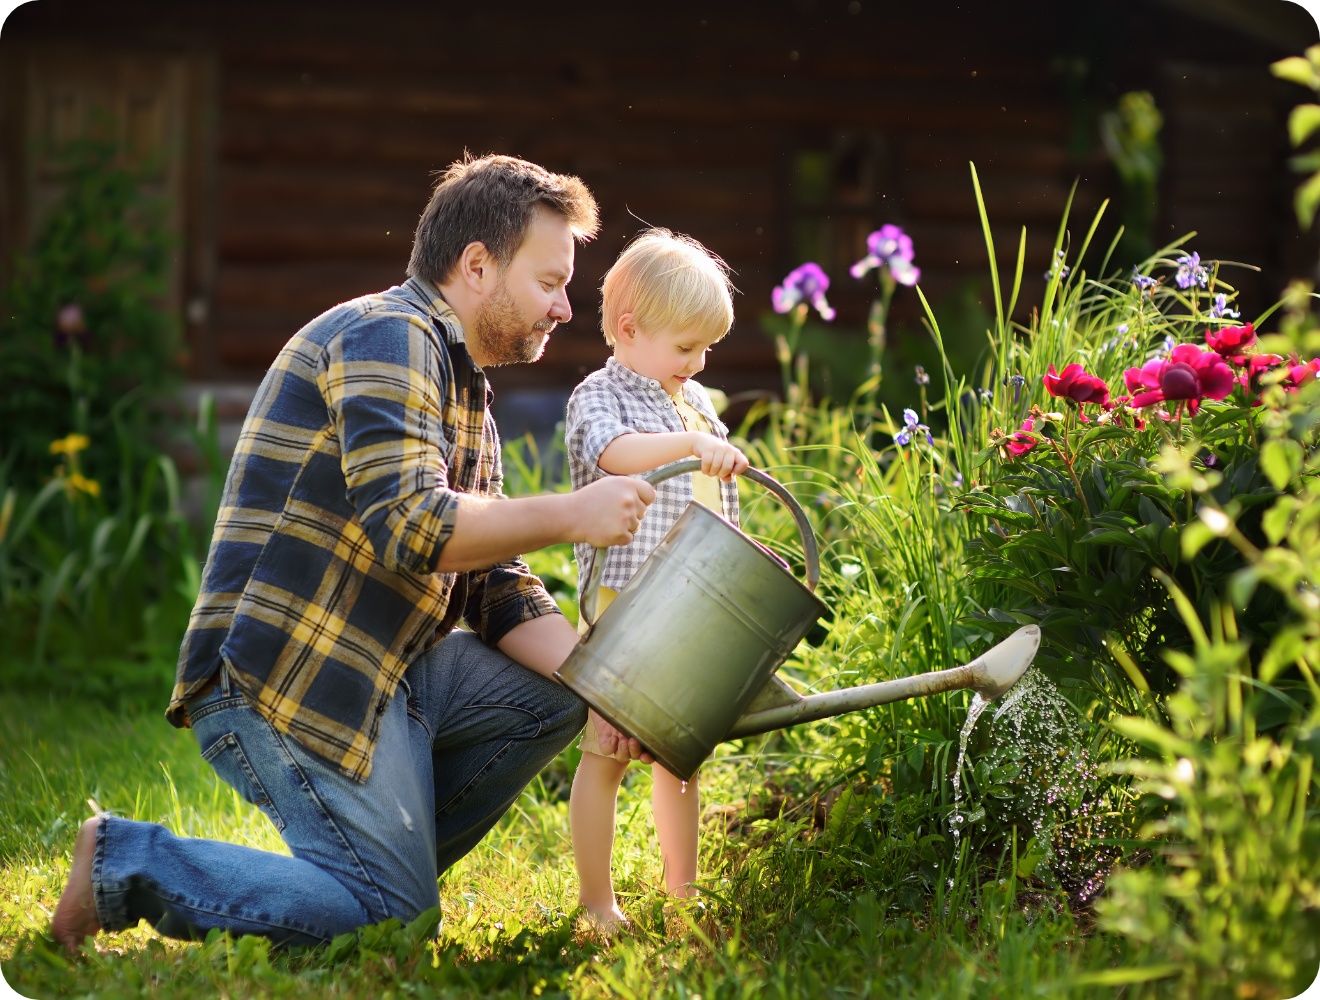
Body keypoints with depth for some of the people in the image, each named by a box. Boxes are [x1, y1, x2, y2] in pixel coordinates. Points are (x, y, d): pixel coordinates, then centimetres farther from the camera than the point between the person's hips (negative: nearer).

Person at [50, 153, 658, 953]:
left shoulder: (468, 400, 21)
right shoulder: (388, 336, -11)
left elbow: (500, 594, 16)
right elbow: (410, 527, -23)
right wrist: (569, 516, -14)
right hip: (282, 675, -10)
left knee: (551, 695, 6)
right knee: (395, 919, -11)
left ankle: (380, 864, 7)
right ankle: (127, 862, -3)